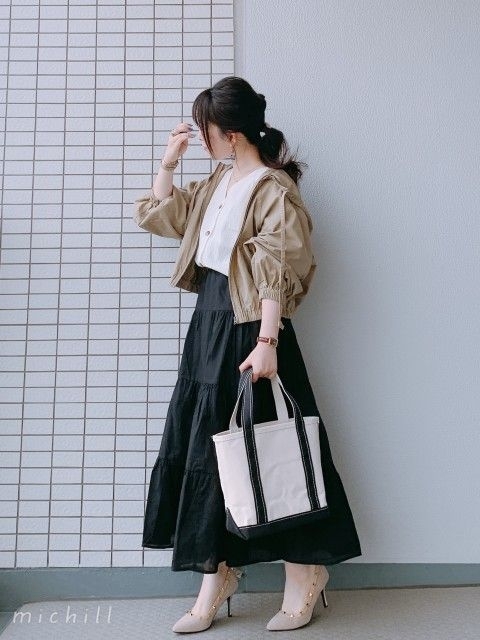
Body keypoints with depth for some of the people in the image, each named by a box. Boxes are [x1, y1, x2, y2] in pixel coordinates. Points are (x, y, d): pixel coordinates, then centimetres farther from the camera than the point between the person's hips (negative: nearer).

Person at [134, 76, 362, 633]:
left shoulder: (273, 189, -12)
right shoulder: (218, 181, 13)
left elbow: (276, 274, -19)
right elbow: (160, 216, 24)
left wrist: (266, 342, -25)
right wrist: (168, 162, 14)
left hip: (246, 327, -9)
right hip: (209, 319, 9)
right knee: (200, 445, 9)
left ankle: (303, 574, 18)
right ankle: (216, 573, 22)